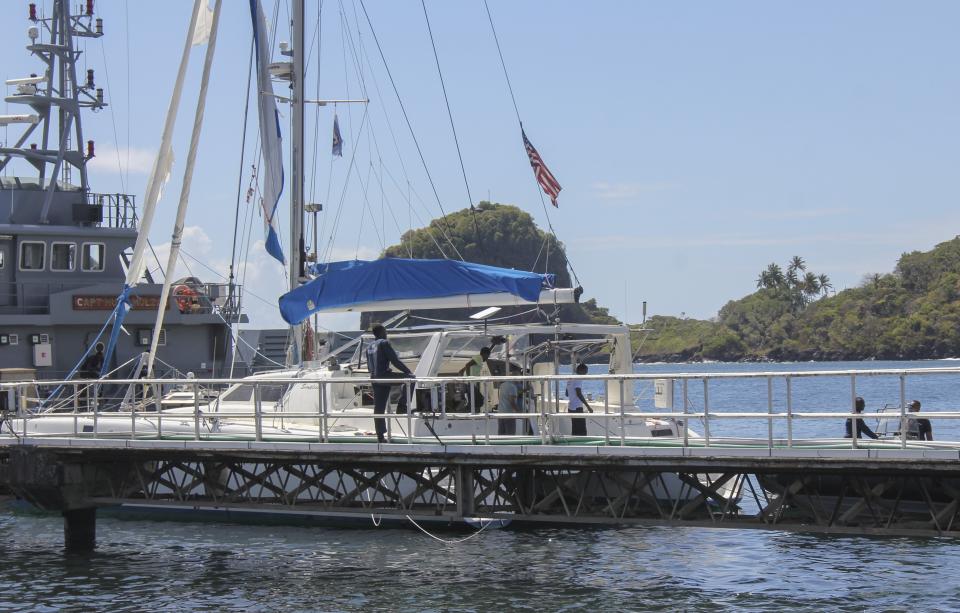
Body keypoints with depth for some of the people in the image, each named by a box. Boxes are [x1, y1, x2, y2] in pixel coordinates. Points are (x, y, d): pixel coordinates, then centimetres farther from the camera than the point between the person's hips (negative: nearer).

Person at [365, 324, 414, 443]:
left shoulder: (369, 347, 18)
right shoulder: (384, 343, -6)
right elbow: (395, 360, -12)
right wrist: (408, 371, -7)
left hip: (374, 378, 8)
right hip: (384, 376, -8)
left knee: (379, 408, 8)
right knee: (409, 379, 1)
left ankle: (380, 436, 7)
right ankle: (402, 406, -3)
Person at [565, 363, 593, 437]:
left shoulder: (570, 380, 14)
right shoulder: (578, 380, -14)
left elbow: (567, 394, 23)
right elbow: (579, 394, -23)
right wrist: (588, 406, -23)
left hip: (570, 407, 9)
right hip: (577, 408, -9)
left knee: (575, 431, 12)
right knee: (582, 433, -10)